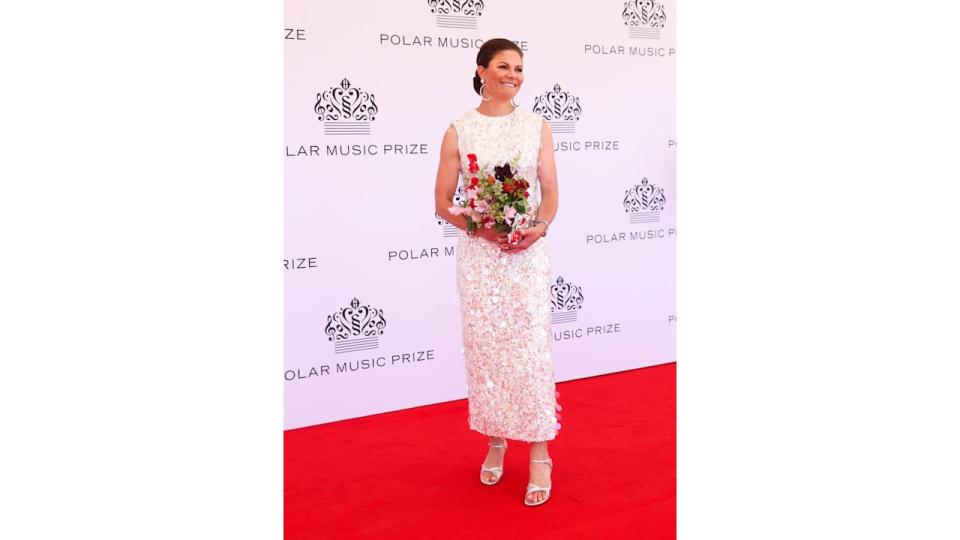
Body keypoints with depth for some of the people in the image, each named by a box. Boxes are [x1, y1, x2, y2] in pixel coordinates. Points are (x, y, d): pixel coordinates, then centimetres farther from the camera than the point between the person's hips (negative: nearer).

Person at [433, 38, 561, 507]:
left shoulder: (536, 126, 5)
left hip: (529, 253, 0)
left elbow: (551, 192, 5)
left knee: (531, 348, -3)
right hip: (478, 254, 0)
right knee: (484, 349, 5)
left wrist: (539, 226, -15)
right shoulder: (459, 131, 2)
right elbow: (442, 202, 2)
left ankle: (539, 455, 5)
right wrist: (480, 227, -15)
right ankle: (495, 443, 23)